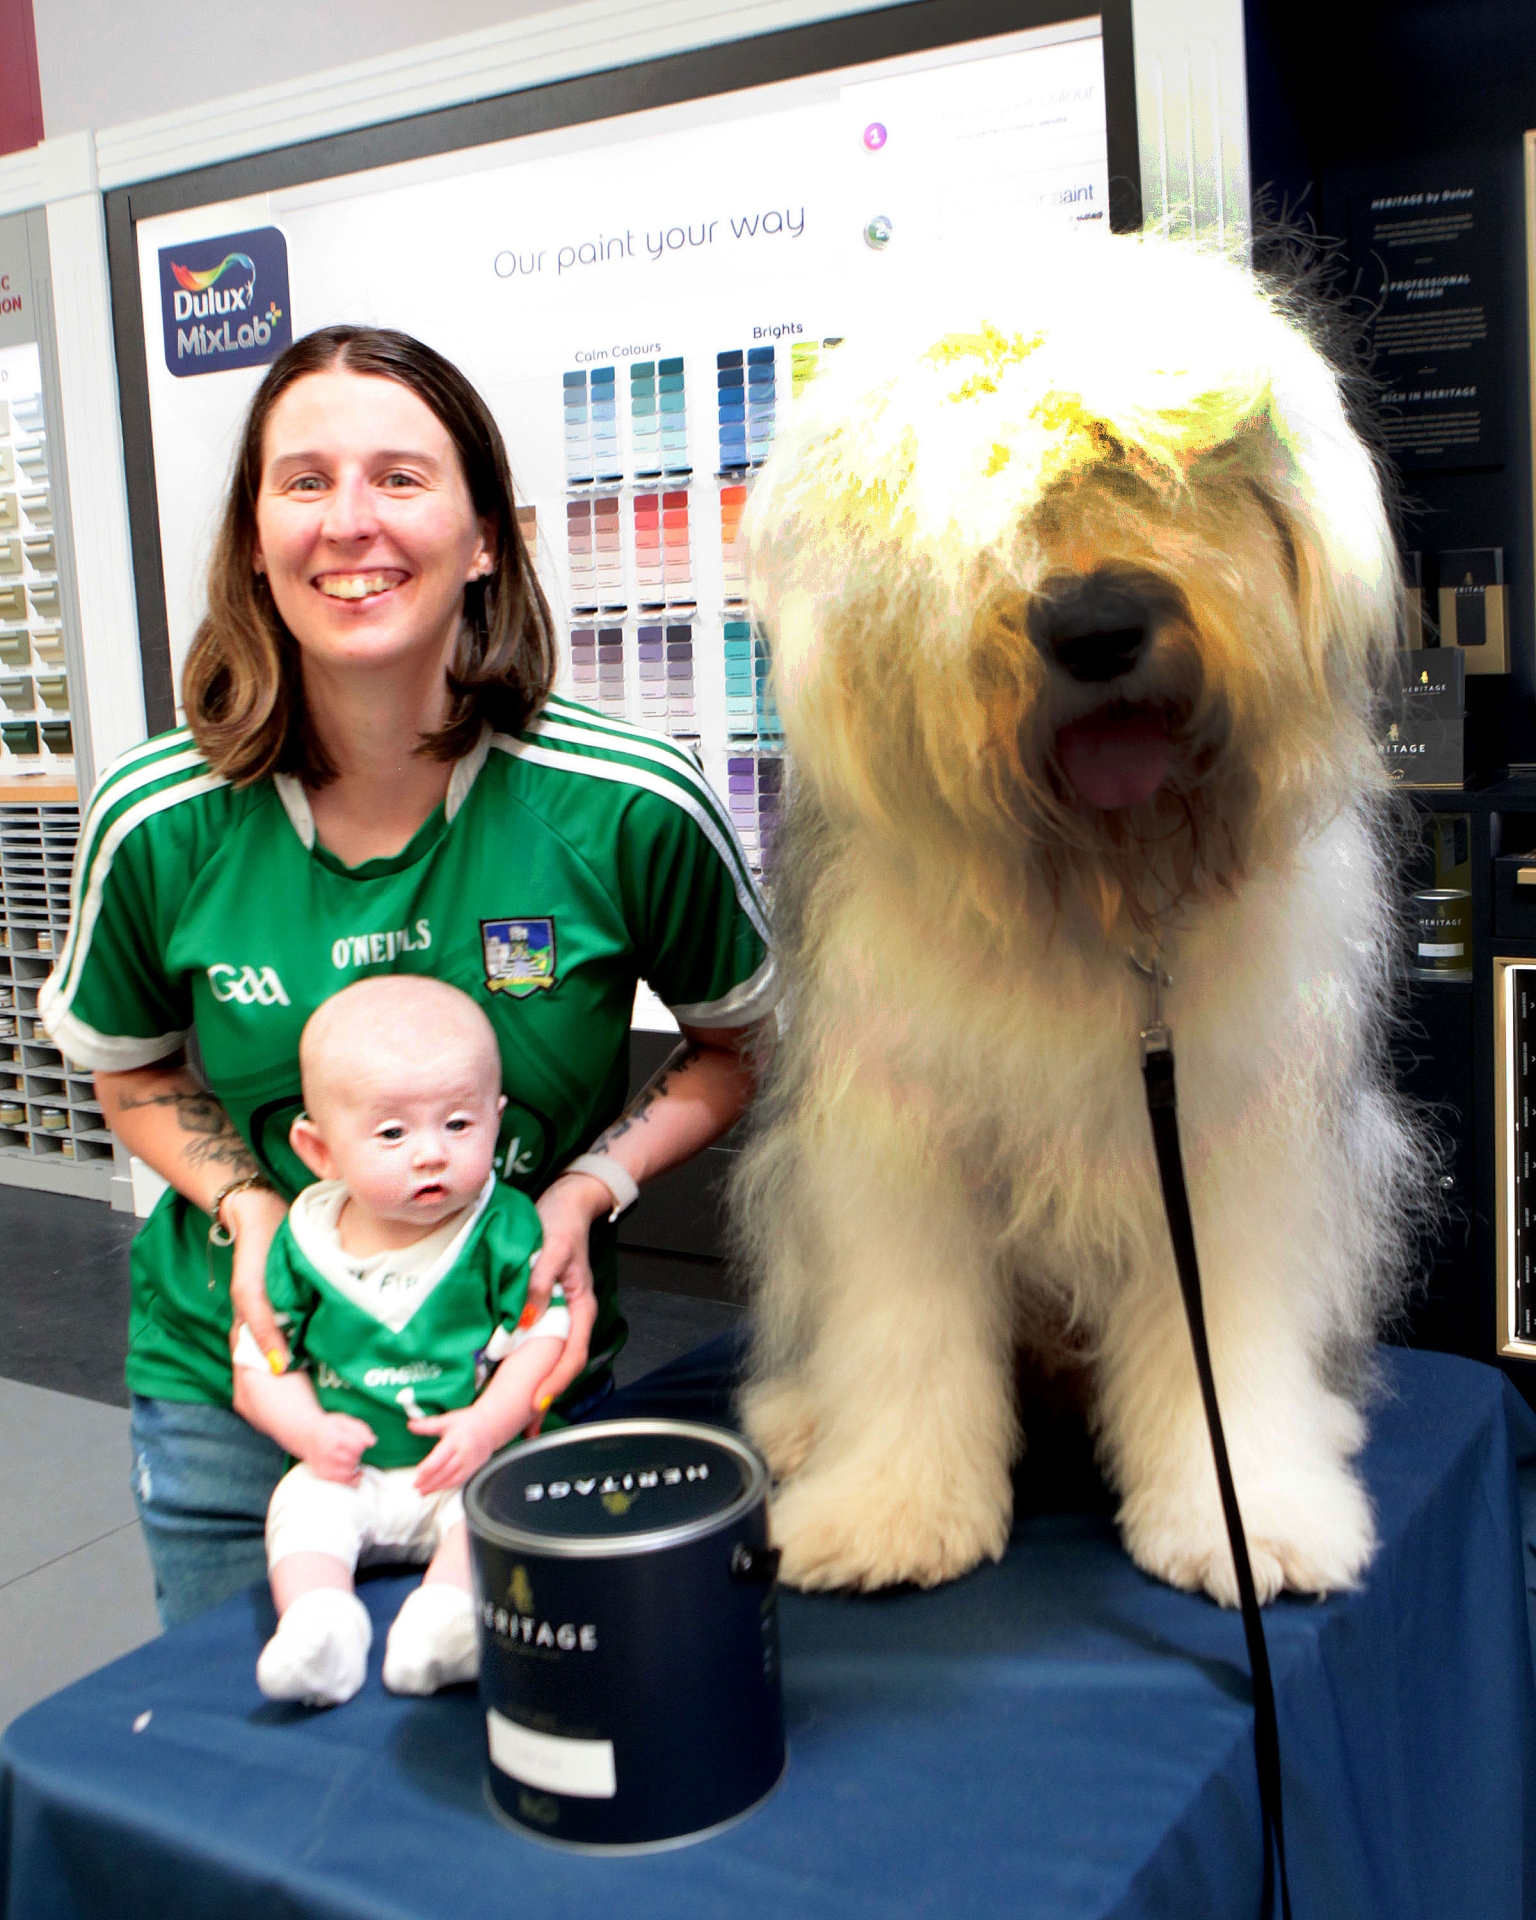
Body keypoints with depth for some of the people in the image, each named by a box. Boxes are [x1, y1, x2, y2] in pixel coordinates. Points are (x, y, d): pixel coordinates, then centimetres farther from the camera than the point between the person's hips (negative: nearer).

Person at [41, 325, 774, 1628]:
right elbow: (134, 1075, 6)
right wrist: (248, 1210, -13)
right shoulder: (160, 824, -14)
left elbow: (744, 1042, -1)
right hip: (232, 1397, 1)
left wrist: (593, 1185, -17)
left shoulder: (629, 807, -18)